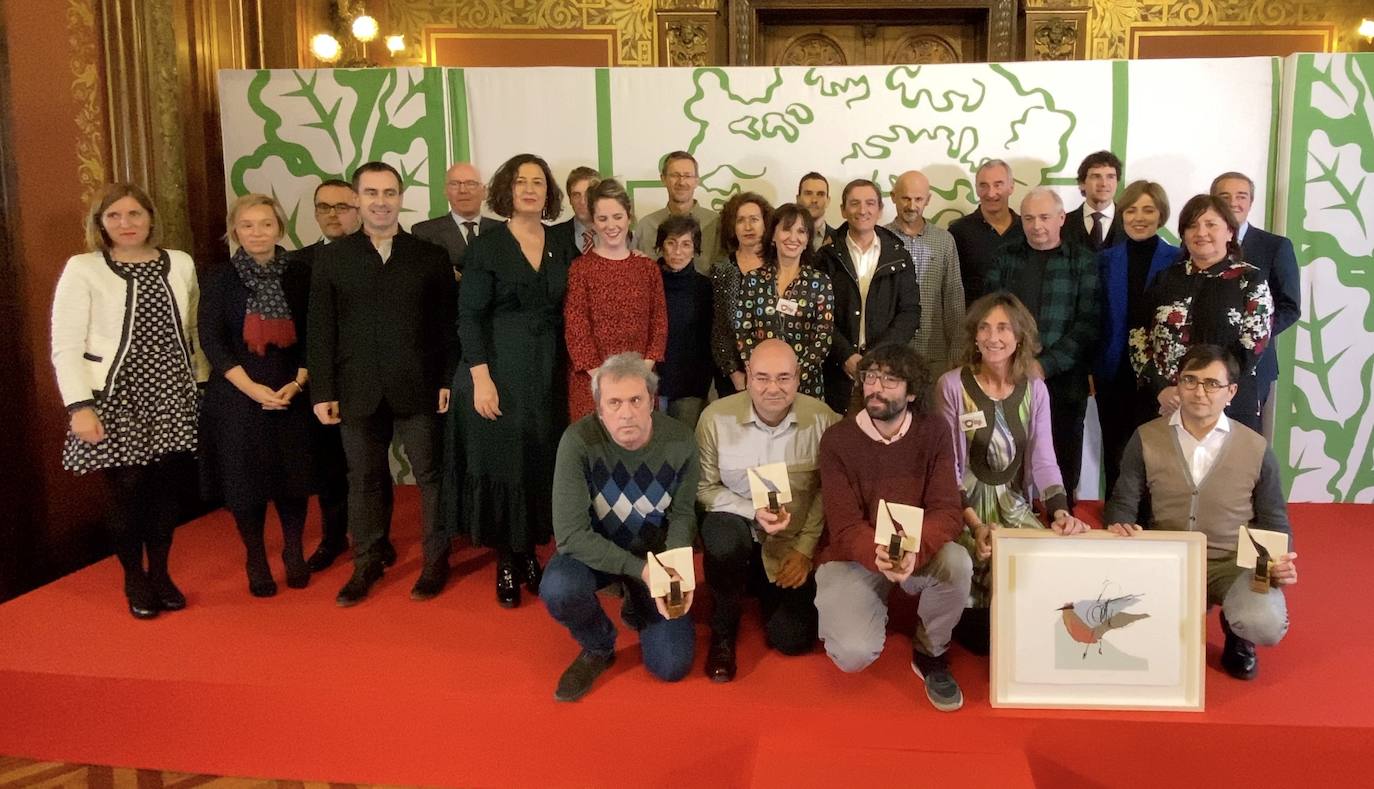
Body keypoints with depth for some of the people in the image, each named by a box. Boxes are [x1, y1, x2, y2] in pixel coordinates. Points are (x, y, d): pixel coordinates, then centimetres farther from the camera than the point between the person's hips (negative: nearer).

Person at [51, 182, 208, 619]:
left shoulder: (181, 264, 6)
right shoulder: (82, 269, -4)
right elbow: (65, 346, -6)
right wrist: (80, 407, -13)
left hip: (174, 399, 3)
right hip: (116, 400, -3)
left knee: (169, 488, 7)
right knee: (128, 491, 0)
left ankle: (160, 572, 26)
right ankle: (135, 579, 21)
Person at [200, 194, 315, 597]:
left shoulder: (299, 276, 3)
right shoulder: (220, 281, 0)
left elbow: (312, 336, 4)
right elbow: (211, 340, -4)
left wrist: (297, 383, -9)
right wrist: (252, 388, -14)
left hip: (291, 395, 1)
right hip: (239, 398, -1)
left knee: (293, 478, 4)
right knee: (246, 482, 3)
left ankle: (294, 554, 23)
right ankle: (256, 562, 18)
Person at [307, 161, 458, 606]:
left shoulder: (429, 256, 4)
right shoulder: (331, 258, 6)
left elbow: (447, 324, 2)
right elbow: (320, 331, 3)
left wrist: (448, 380, -4)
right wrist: (322, 391, -2)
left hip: (417, 388, -1)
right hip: (358, 391, 1)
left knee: (430, 474, 6)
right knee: (364, 480, 10)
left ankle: (436, 561, 20)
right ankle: (366, 564, 23)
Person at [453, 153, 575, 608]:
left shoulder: (561, 250, 8)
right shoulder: (488, 247, -4)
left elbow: (564, 315, 10)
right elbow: (469, 316, -8)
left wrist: (569, 371, 3)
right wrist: (481, 378, -16)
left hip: (548, 375, 4)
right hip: (499, 373, -4)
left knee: (542, 464, 8)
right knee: (501, 463, 2)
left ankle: (530, 554, 22)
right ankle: (506, 563, 14)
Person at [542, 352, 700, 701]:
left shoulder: (679, 441, -19)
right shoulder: (579, 441, -27)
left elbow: (682, 516, -4)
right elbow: (571, 534, -27)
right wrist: (639, 569, -33)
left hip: (655, 552, 2)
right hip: (593, 551, -2)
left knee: (672, 666, -6)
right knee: (558, 589, -36)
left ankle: (638, 610, 29)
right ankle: (598, 648, 0)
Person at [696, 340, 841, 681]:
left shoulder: (821, 418, -13)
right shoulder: (716, 417, -15)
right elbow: (705, 488, -9)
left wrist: (805, 549, -10)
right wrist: (753, 512, -24)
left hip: (793, 545, 1)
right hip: (738, 529, -1)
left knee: (793, 639, -7)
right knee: (722, 536, -37)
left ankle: (765, 589, 31)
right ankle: (722, 632, -7)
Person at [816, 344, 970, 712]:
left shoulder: (933, 432, -9)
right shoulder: (837, 440, -14)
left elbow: (947, 512, -15)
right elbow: (845, 528, -16)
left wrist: (915, 551, -36)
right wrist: (877, 556, -38)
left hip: (917, 554, 2)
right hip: (852, 557, -2)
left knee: (956, 562, -32)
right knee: (854, 654, -24)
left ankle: (930, 653, -2)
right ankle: (873, 609, 15)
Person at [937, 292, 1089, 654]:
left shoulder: (1035, 390, 3)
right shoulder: (952, 385, -8)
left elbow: (1043, 460, -2)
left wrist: (1060, 511, -21)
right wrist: (974, 523, -20)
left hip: (1015, 507, 4)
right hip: (966, 507, -3)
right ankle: (975, 630, 5)